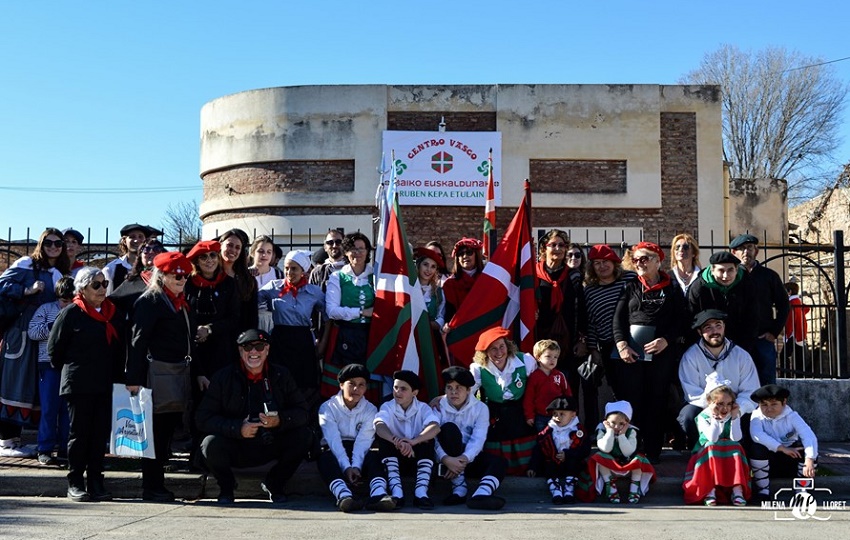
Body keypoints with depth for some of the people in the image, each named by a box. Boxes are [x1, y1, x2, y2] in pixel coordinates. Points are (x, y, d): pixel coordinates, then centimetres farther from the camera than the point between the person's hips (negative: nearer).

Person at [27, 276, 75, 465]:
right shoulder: (46, 309, 5)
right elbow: (32, 332, -2)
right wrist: (54, 327, -14)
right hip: (50, 364, -2)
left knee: (69, 408, 6)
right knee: (49, 408, -1)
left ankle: (66, 447, 15)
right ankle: (45, 450, 5)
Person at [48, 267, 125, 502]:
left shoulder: (113, 313, 12)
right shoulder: (72, 313, -3)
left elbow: (119, 347, 18)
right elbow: (54, 348, 0)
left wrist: (115, 373, 11)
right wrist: (69, 370, 9)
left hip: (105, 385, 4)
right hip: (78, 385, -4)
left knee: (101, 433, 4)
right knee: (79, 432, 1)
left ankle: (95, 482, 12)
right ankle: (75, 483, 9)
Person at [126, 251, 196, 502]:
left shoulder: (183, 302, 19)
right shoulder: (150, 301, -7)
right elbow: (138, 341, -13)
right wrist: (134, 379, -18)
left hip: (181, 372, 8)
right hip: (159, 374, -8)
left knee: (169, 428, 11)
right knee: (157, 431, -4)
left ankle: (156, 484, 20)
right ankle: (152, 487, 3)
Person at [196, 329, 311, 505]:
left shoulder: (280, 375, 2)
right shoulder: (223, 378, -6)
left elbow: (301, 411, -1)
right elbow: (202, 418, -11)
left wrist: (280, 420, -23)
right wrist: (238, 428, -25)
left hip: (270, 446, 2)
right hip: (235, 449, -2)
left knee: (304, 435, -20)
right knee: (211, 445, -32)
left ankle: (274, 484, 6)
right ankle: (226, 487, 3)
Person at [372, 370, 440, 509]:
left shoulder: (423, 408, -2)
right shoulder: (387, 407, -2)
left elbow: (435, 427, -24)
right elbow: (379, 426, -26)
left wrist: (413, 441, -44)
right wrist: (397, 441, -48)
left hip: (418, 457, 0)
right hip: (394, 457, 0)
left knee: (428, 438, -26)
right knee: (384, 438, -27)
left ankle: (421, 492, -36)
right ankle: (396, 492, -39)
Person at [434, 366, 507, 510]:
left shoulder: (480, 408, 1)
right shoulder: (438, 407, -2)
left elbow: (478, 439, -14)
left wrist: (464, 459, -33)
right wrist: (446, 459, -36)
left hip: (470, 459, 2)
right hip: (447, 459, -2)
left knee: (500, 461, -23)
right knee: (449, 428, -27)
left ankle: (481, 494, -56)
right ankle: (459, 487, -32)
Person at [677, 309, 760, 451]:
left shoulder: (742, 356, 2)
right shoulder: (690, 357, -7)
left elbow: (750, 392, -5)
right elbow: (692, 395, -15)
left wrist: (739, 408, -27)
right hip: (703, 410, -2)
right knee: (689, 413, -34)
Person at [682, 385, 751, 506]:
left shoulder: (733, 417, 0)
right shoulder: (703, 417, -9)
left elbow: (735, 439, -17)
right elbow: (712, 439, -25)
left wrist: (735, 417, -19)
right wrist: (715, 417, -27)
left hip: (729, 457, 2)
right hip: (707, 455, -2)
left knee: (735, 447, -27)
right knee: (712, 447, -32)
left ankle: (737, 490, -34)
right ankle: (710, 491, -37)